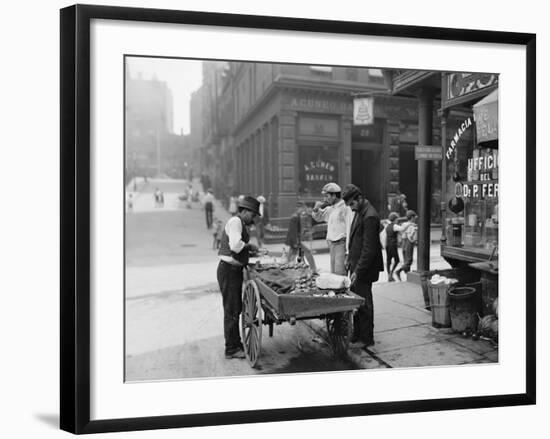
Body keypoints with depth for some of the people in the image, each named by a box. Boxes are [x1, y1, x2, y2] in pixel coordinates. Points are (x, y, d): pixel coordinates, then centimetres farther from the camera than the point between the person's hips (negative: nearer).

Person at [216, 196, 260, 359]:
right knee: (231, 310, -3)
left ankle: (236, 343, 31)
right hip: (229, 270, -11)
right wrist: (250, 246, -12)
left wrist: (250, 252, 8)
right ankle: (231, 349, 5)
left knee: (236, 308, 19)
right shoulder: (235, 222, -15)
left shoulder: (240, 224, 18)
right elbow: (235, 245, -29)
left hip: (234, 270, 11)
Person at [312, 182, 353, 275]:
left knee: (340, 274, -15)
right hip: (332, 244, 8)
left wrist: (348, 252, -19)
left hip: (341, 244, -8)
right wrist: (316, 208, 7)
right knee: (333, 273, 9)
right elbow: (318, 218, 30)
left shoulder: (345, 208, -12)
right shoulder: (330, 209, 14)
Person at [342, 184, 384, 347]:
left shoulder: (370, 217, -20)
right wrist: (350, 259, 16)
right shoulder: (359, 212, 11)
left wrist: (358, 271, -21)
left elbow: (369, 249, -22)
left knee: (364, 303, 0)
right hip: (356, 266, 9)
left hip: (364, 269, -9)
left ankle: (367, 339, 11)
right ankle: (357, 335, 25)